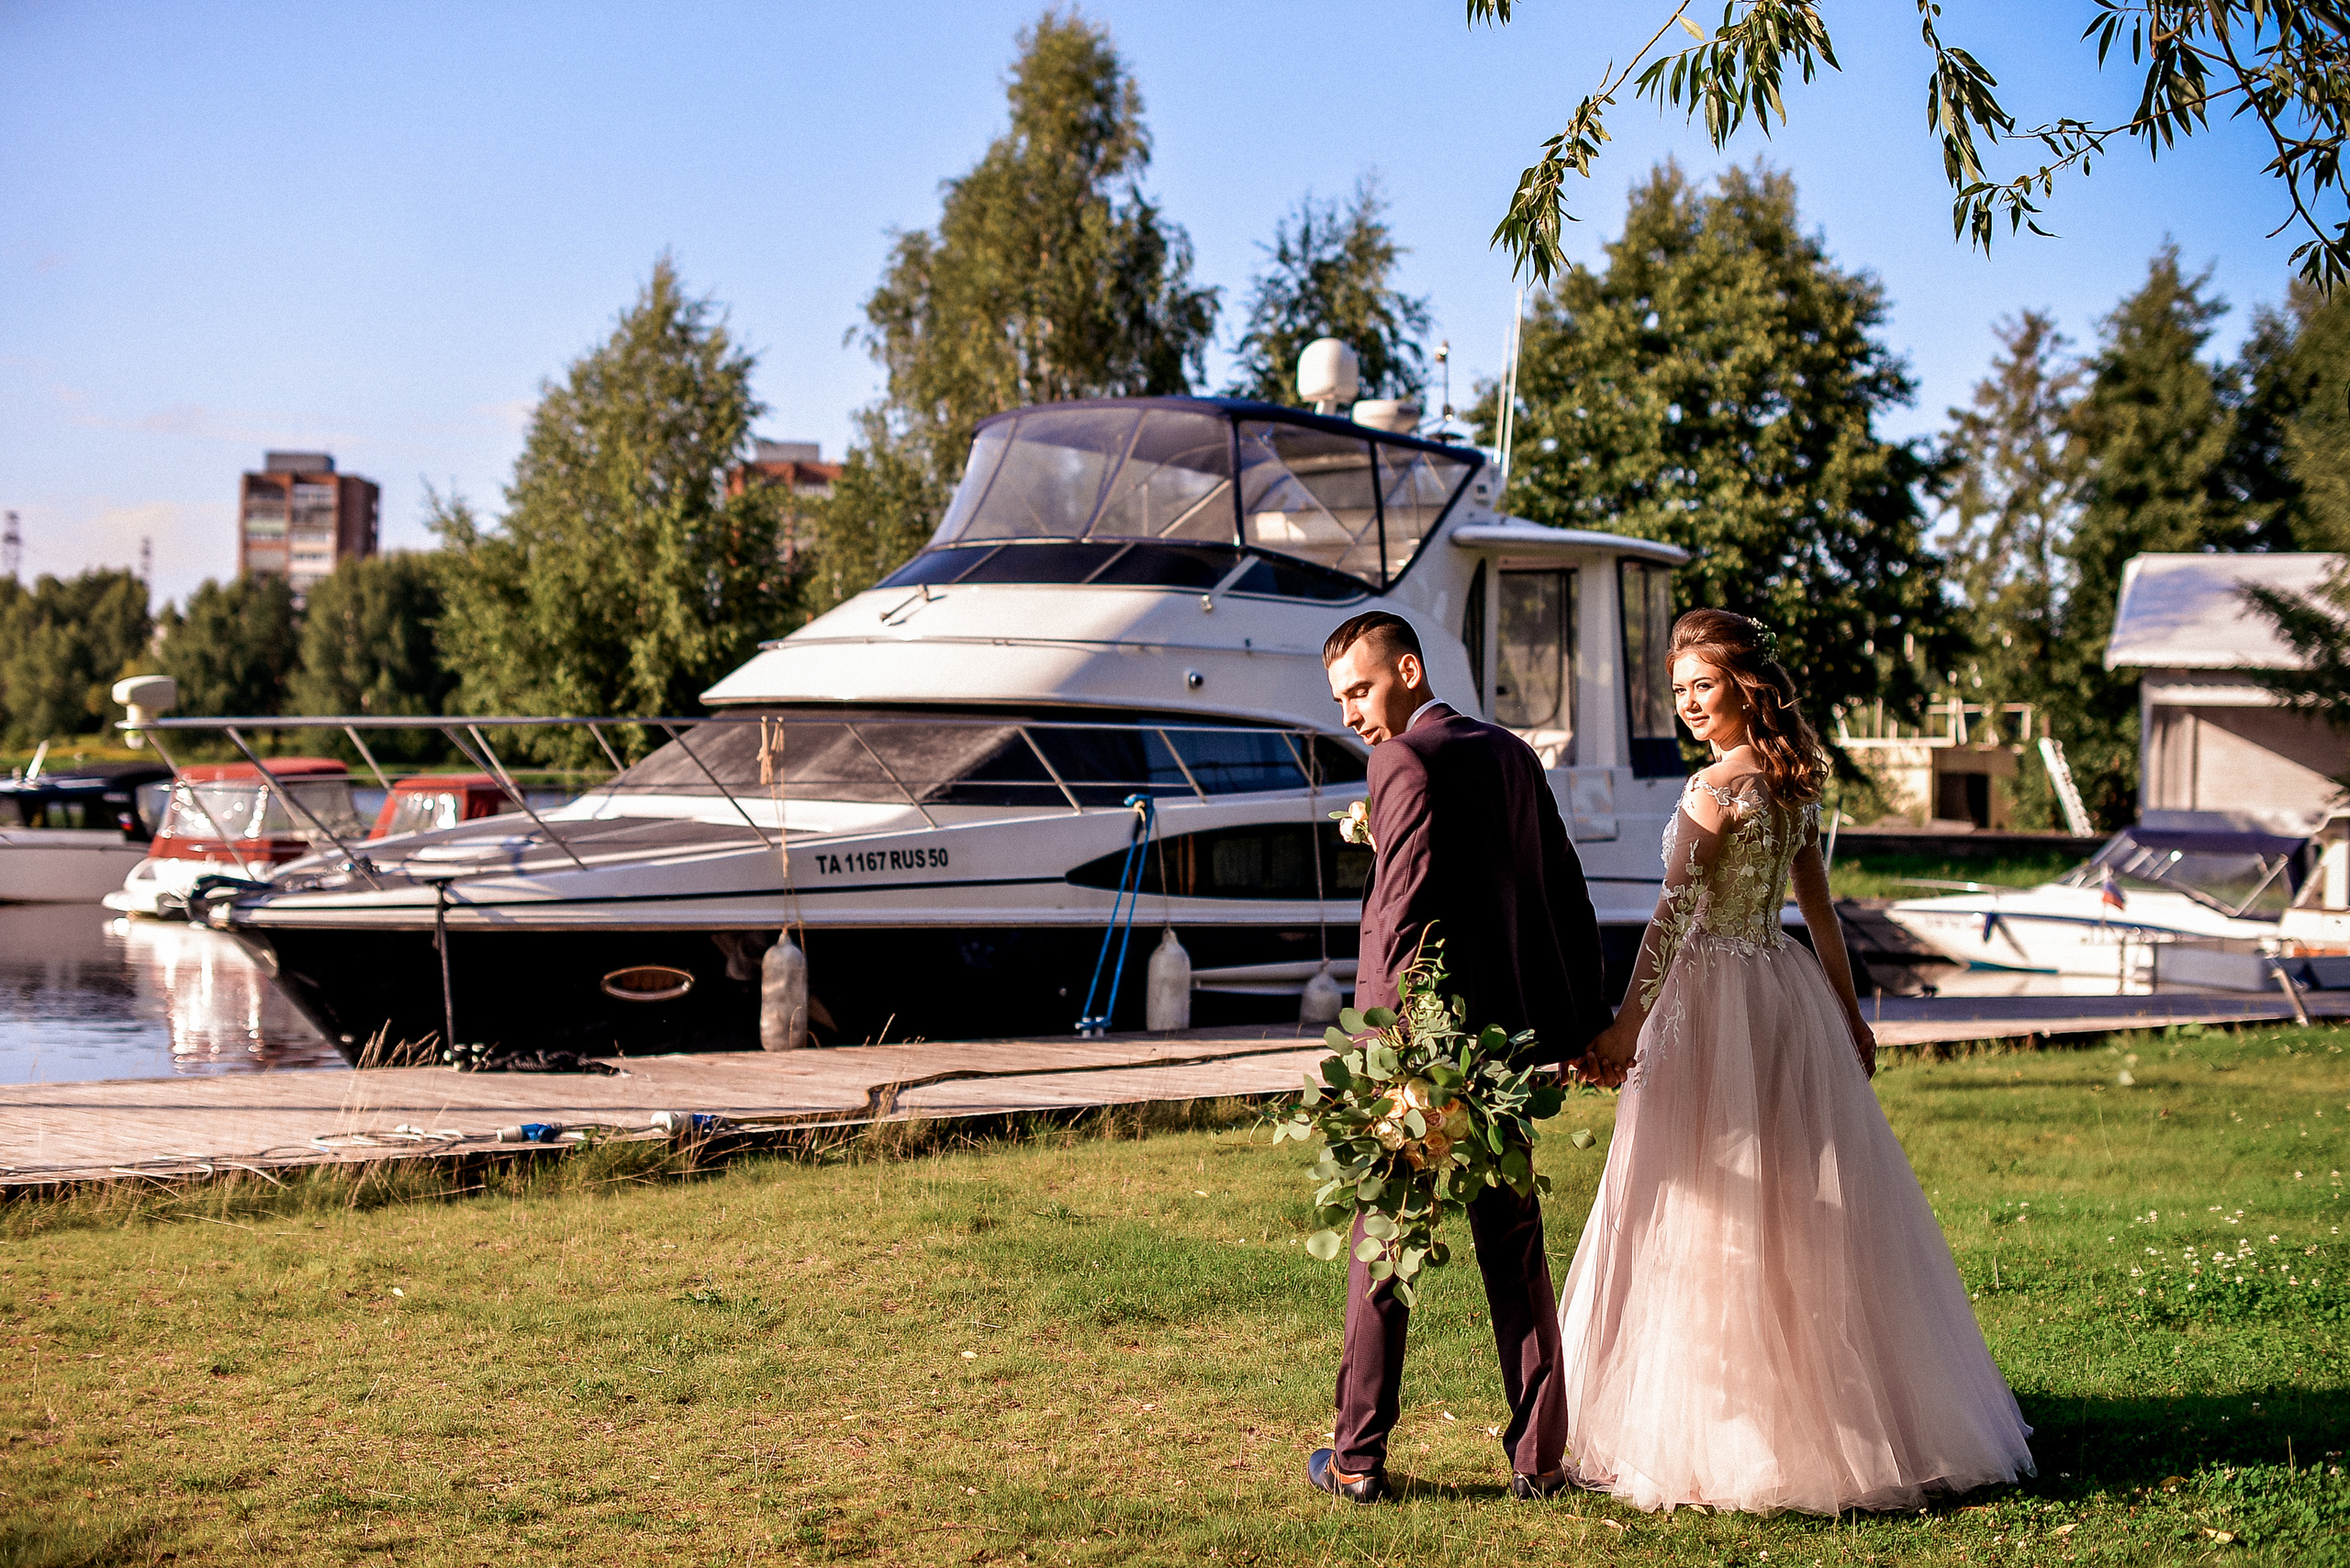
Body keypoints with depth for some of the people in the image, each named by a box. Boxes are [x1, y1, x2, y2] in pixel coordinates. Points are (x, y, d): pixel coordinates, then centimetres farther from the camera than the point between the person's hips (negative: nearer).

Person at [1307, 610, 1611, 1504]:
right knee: (1515, 1253, 13)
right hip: (1514, 1036, 7)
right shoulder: (1513, 755, 12)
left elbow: (1404, 917, -19)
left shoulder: (1404, 763, -12)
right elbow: (1567, 895, 15)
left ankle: (1359, 1458, 10)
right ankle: (1538, 1457, 15)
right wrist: (1585, 1018, 21)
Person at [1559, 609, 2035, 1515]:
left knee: (1711, 1222, -1)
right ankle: (1856, 1418, 23)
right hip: (1788, 991, 8)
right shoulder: (1795, 784, 9)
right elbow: (1818, 905, 15)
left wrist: (1627, 1028, -24)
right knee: (1804, 1211, 15)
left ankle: (1722, 1436, 3)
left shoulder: (1716, 788, -15)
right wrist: (1848, 1011, 22)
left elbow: (1674, 916, -22)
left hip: (1714, 1002, -8)